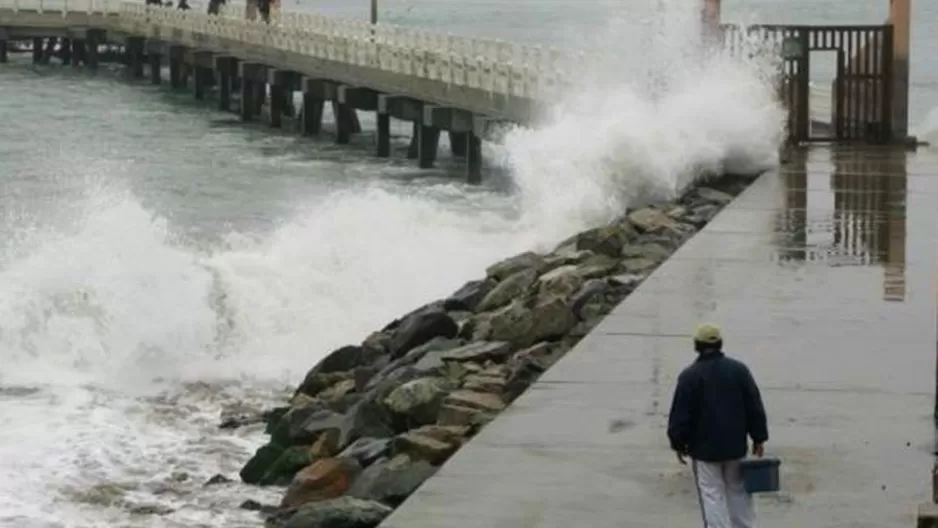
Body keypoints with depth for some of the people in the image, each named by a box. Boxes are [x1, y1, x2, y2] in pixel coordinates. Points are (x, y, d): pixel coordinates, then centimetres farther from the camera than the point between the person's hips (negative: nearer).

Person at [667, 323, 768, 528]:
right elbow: (755, 407, 2)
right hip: (735, 445, 4)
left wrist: (678, 443, 3)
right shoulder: (739, 370, -1)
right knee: (738, 491, 16)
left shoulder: (689, 376, -12)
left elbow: (680, 413, -9)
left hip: (704, 447, -3)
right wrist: (759, 438, 10)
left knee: (712, 495, 2)